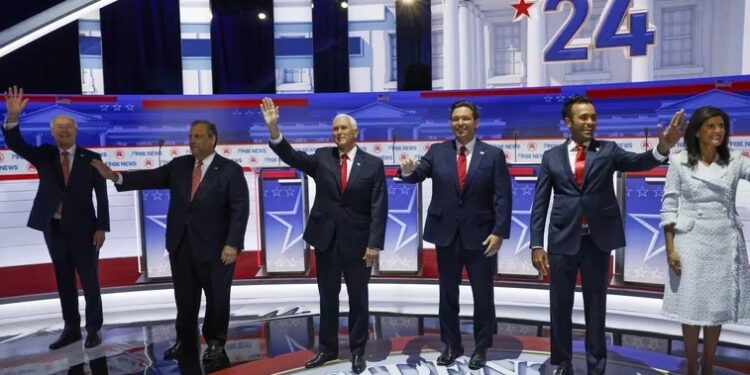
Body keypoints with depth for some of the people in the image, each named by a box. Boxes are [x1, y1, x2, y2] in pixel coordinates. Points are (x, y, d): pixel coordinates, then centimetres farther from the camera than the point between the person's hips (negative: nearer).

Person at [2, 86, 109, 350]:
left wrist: (101, 228, -10)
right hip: (54, 228, 4)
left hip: (83, 229, -3)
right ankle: (71, 328, 25)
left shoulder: (91, 158, -3)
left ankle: (94, 328, 17)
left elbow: (101, 195, -5)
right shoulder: (44, 155, 5)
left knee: (89, 281, 5)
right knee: (64, 281, 13)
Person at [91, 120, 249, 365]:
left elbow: (240, 210, -14)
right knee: (184, 299, 15)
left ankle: (215, 343, 28)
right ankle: (186, 342, 33)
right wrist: (115, 176, -12)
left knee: (217, 299, 9)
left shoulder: (230, 170, -9)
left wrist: (232, 244, -21)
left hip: (215, 247, -4)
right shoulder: (179, 165, 8)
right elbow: (151, 178, 1)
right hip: (181, 245, 5)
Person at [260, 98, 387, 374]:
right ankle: (327, 348, 30)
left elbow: (379, 207, -8)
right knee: (327, 297, 14)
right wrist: (273, 128, -24)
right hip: (325, 239, 3)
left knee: (358, 298, 10)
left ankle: (357, 351, 25)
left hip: (357, 241, -2)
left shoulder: (373, 164, -4)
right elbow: (292, 157, -11)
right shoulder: (322, 158, 3)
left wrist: (375, 244, -13)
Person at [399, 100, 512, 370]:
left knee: (483, 295, 10)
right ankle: (451, 345, 29)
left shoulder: (493, 155, -2)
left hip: (480, 236, -1)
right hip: (446, 235, 2)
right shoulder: (437, 152, 3)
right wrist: (408, 170, -31)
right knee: (448, 294, 13)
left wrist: (499, 232, -13)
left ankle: (481, 347, 27)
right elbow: (417, 176, -8)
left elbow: (503, 198, -5)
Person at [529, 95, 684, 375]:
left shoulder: (608, 150, 4)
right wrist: (537, 245, -5)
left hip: (597, 239, 0)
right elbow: (540, 204, 1)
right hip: (562, 239, 0)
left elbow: (637, 162, -14)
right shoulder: (551, 157, 3)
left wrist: (663, 147, -35)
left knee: (596, 305, 11)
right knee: (560, 305, 9)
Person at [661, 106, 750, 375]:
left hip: (725, 242, 3)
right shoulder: (680, 161, -4)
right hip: (691, 241, -2)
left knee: (718, 307, 11)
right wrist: (670, 248, -9)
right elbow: (669, 206, -5)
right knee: (692, 306, 4)